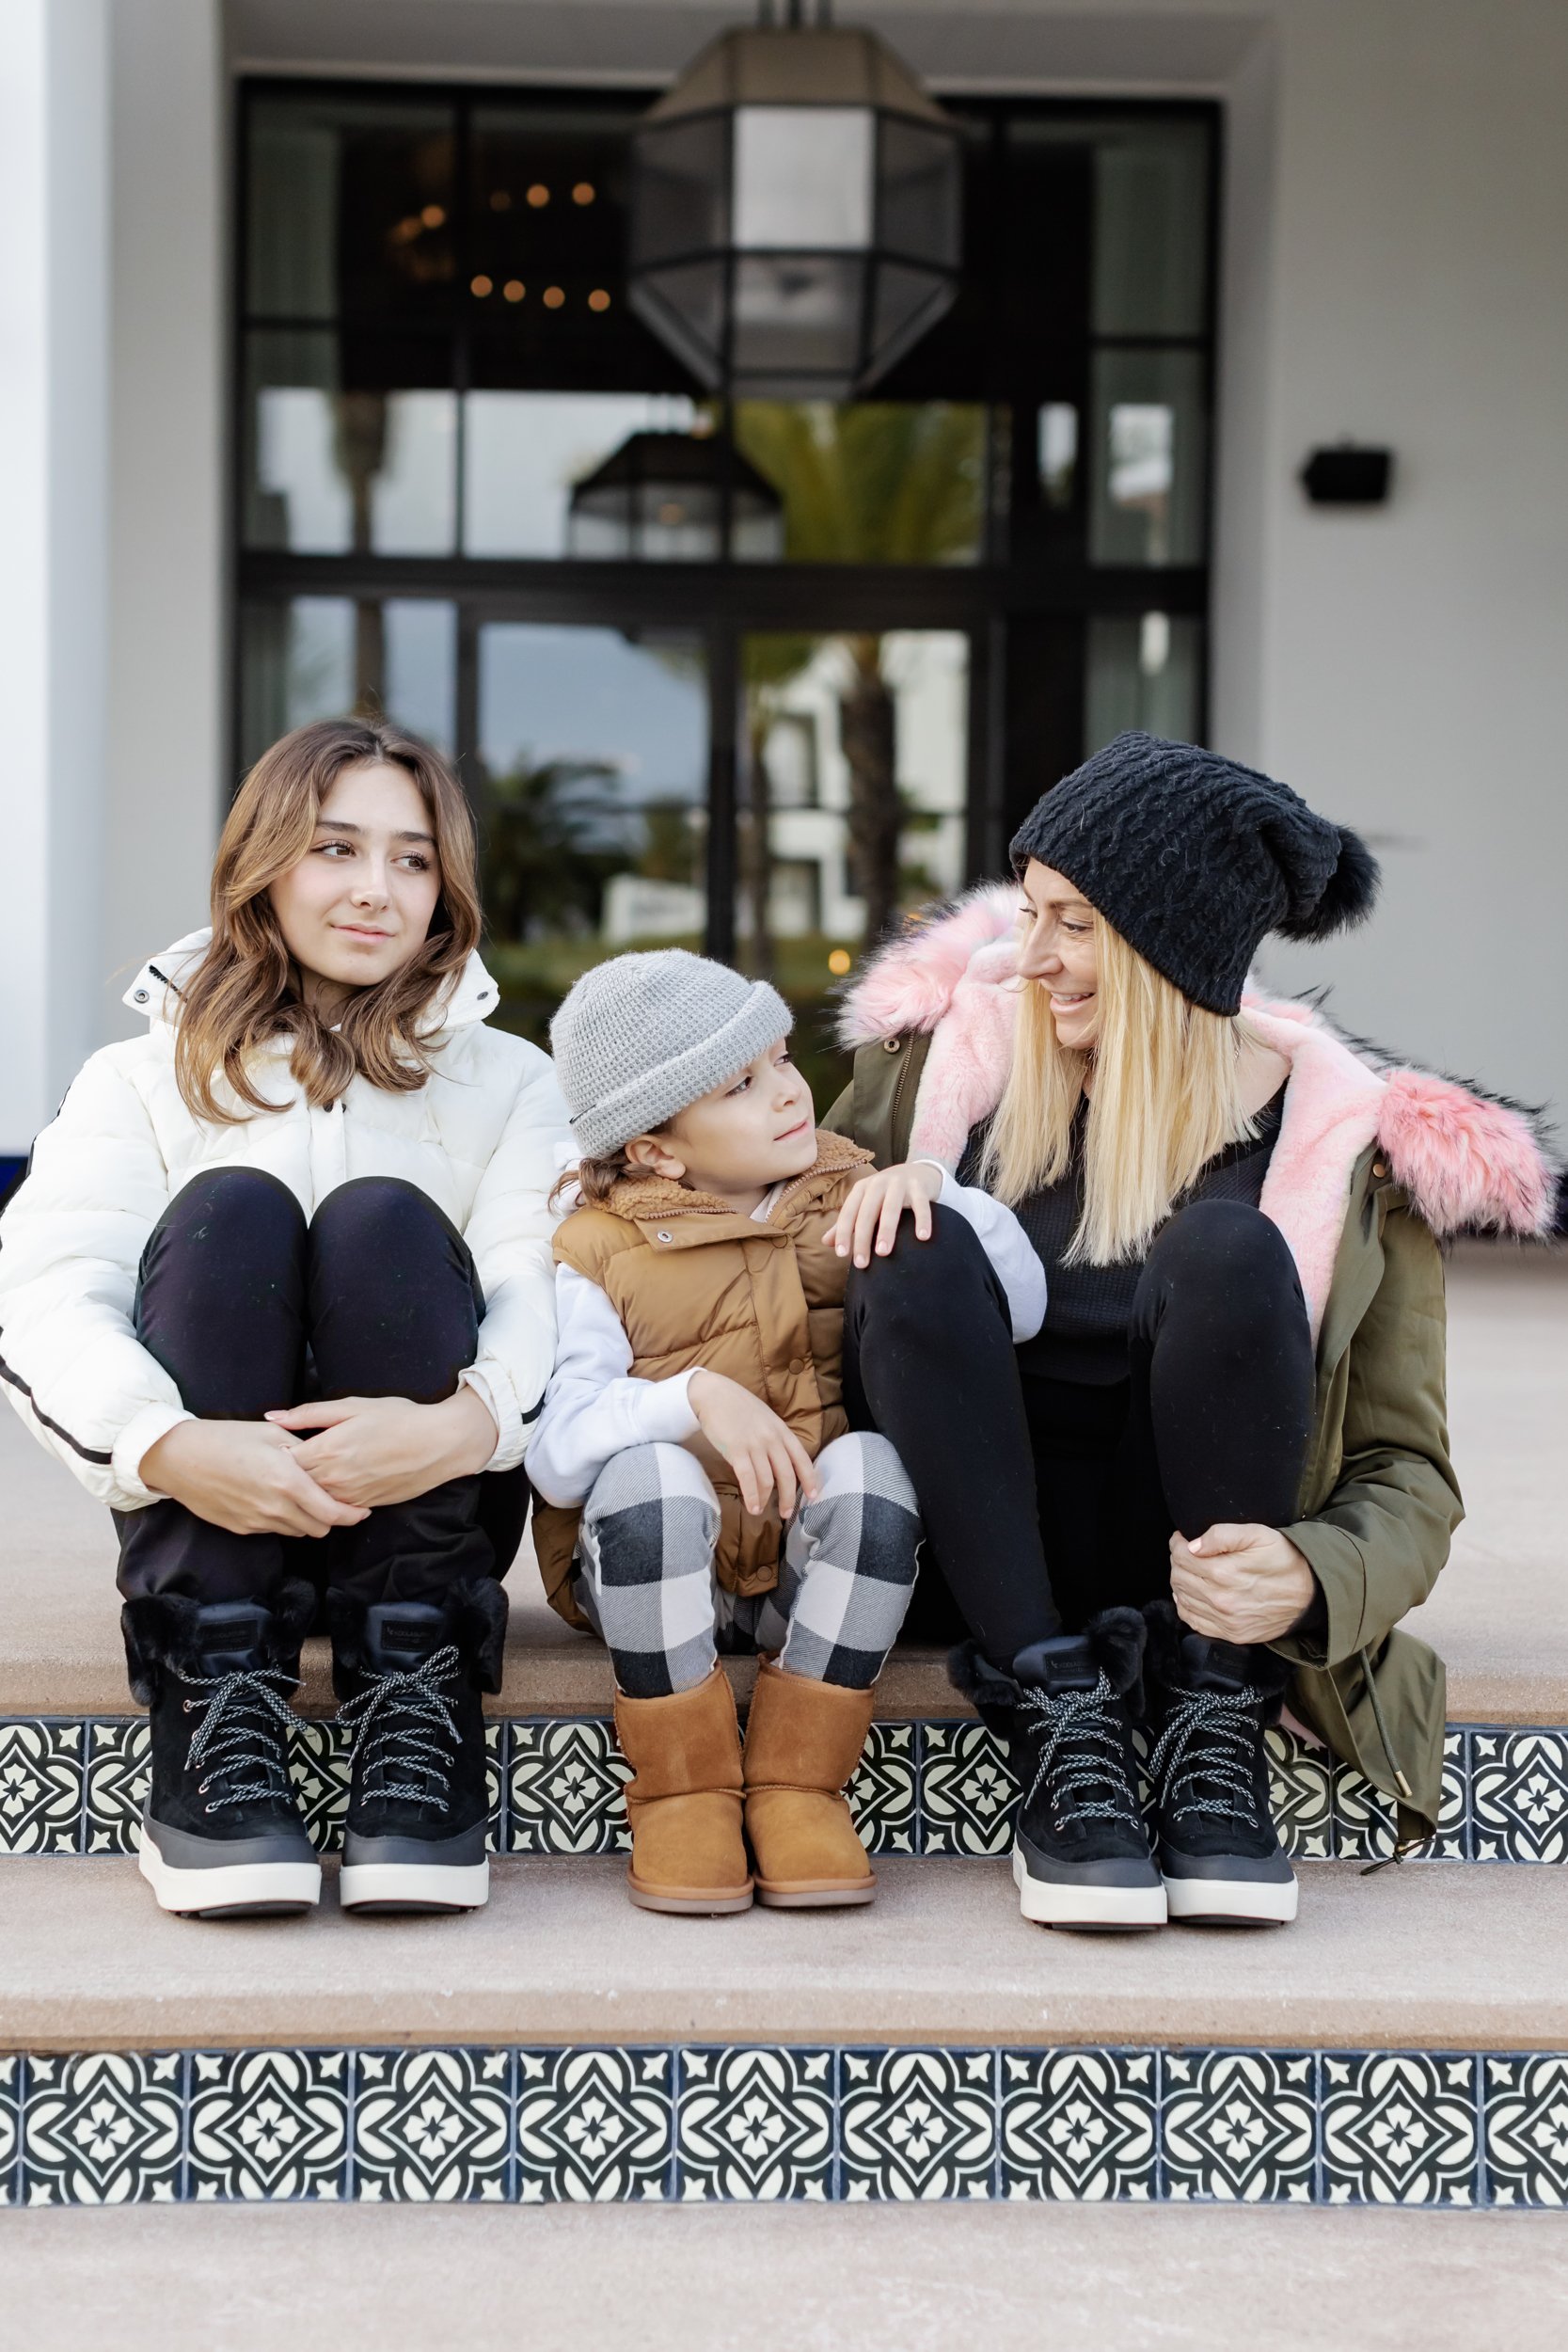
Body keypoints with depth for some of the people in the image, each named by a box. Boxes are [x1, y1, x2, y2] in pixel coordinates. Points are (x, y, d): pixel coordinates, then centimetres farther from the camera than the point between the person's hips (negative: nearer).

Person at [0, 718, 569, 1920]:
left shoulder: (511, 1084, 13)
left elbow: (547, 1293, -7)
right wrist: (167, 1445, -29)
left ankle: (413, 1700, -28)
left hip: (426, 1506, 0)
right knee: (229, 1210, -23)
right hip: (209, 1506, 0)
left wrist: (463, 1422, -31)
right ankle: (216, 1712, -32)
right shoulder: (144, 1078, 12)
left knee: (384, 1218, -23)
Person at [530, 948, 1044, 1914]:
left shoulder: (853, 1202, 8)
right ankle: (682, 1791, -17)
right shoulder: (602, 1252, 0)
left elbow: (1021, 1308, -2)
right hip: (653, 1572, -2)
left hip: (813, 1574, 2)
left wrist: (932, 1187, -15)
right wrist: (694, 1397, -28)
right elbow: (556, 1456, -13)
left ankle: (798, 1784, -17)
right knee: (648, 1469, -33)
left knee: (869, 1462, -29)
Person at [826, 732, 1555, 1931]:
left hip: (1191, 1560, -2)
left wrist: (1313, 1581, -30)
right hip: (981, 1550, 2)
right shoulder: (952, 1045, -1)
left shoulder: (1344, 1142, -7)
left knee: (1225, 1253, -28)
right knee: (921, 1246, -26)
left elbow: (1409, 1473, -6)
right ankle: (1058, 1726, -26)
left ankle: (1215, 1733, -22)